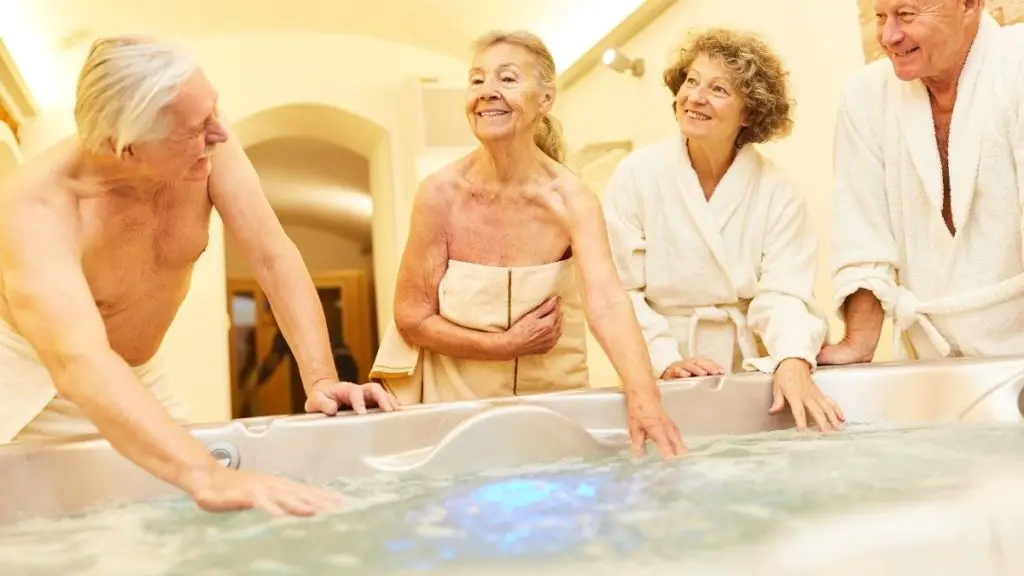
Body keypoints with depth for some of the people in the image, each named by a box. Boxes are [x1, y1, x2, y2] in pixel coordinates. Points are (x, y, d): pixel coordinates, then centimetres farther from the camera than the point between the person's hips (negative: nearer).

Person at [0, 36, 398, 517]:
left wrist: (321, 379, -33)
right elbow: (79, 363, -49)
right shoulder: (39, 209, -35)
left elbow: (274, 257, -21)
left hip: (141, 375, 4)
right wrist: (207, 476, -62)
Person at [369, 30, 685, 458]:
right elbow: (412, 318, -10)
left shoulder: (571, 199, -17)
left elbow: (606, 302, -32)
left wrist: (643, 397, -47)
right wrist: (506, 345, -19)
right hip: (456, 398, 0)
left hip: (551, 393, 1)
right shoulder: (441, 193, -16)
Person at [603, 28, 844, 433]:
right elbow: (619, 289, -7)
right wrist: (665, 360, -19)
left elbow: (782, 293, -8)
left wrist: (793, 361, -27)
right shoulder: (637, 175, -5)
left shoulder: (777, 192, -2)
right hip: (661, 379, -1)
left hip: (750, 372, 1)